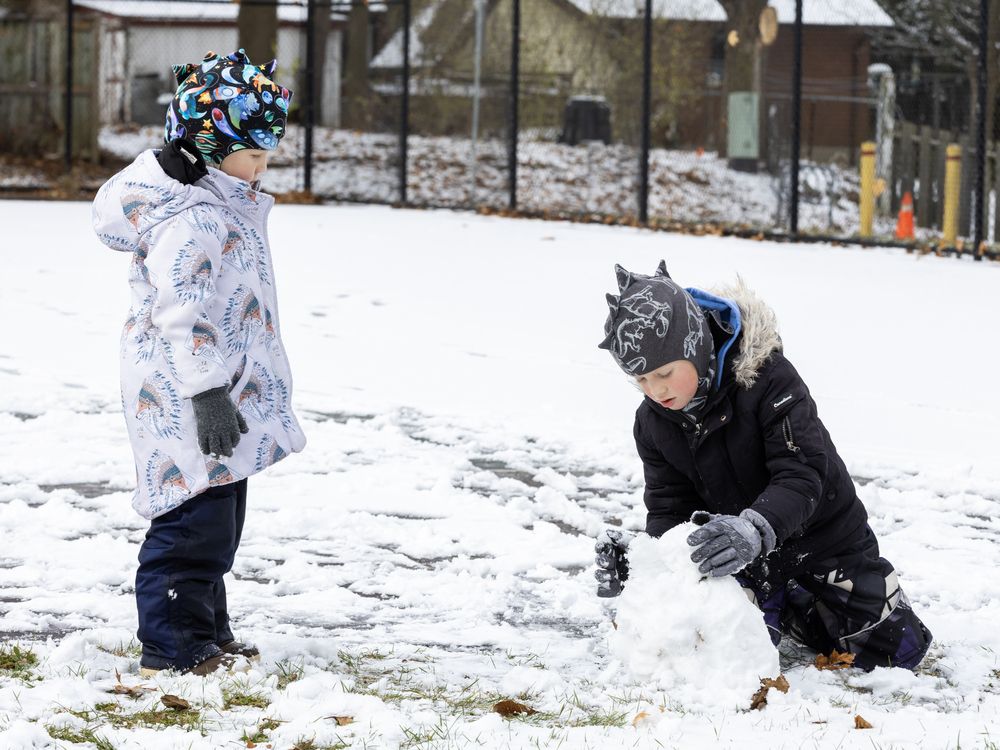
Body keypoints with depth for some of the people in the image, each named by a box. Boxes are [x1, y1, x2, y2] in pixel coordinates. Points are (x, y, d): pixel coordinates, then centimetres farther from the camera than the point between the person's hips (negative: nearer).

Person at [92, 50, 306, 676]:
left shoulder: (225, 204, 13)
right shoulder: (189, 219, -21)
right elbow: (183, 313, -24)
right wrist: (206, 392, -24)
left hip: (225, 389, 11)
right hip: (188, 400, -11)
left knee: (216, 518, 17)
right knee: (197, 518, -7)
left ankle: (207, 633, 27)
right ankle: (173, 647, 0)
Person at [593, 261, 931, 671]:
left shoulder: (768, 377, -31)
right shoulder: (653, 422, -13)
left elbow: (802, 475, -36)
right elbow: (669, 506, -8)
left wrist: (755, 529, -56)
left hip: (821, 531, -3)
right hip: (751, 555, 3)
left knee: (897, 650, 0)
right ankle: (783, 604, 20)